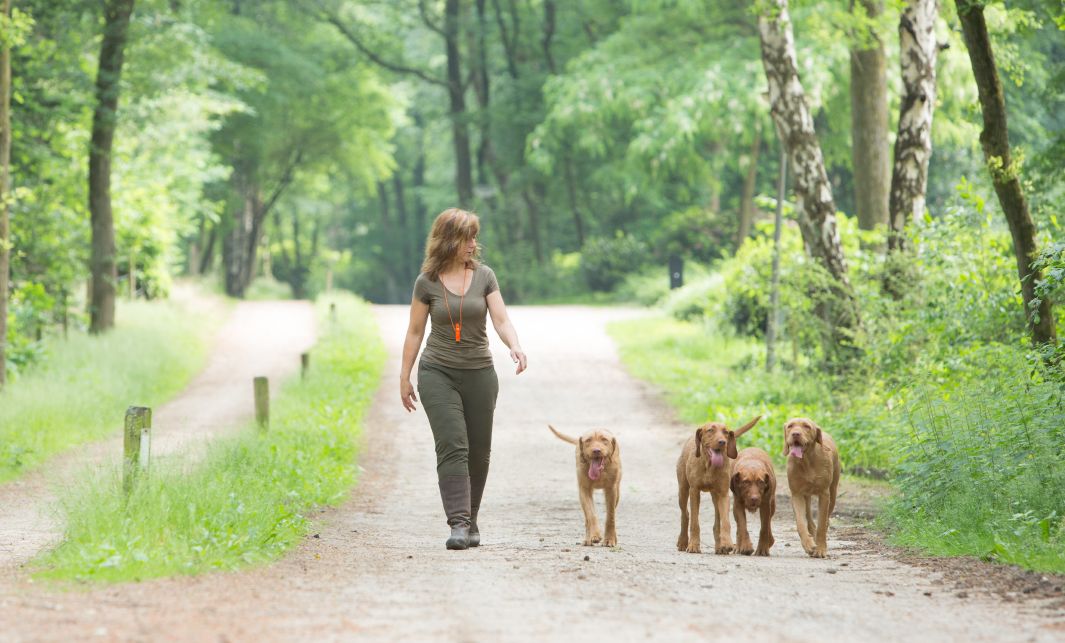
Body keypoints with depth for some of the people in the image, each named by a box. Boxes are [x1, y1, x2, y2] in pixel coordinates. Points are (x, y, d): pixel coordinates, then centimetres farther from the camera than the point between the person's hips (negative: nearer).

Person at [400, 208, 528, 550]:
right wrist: (404, 378, 7)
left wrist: (515, 346, -26)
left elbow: (501, 320, -6)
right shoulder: (427, 283, -2)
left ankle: (471, 519, 22)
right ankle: (458, 523, -20)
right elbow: (415, 332, 6)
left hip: (479, 372, 2)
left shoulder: (484, 276, 1)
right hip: (438, 373, -2)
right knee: (452, 447, -14)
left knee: (479, 450, 7)